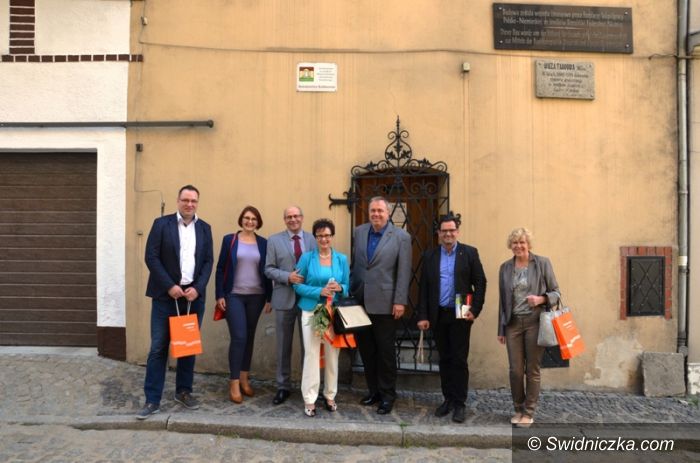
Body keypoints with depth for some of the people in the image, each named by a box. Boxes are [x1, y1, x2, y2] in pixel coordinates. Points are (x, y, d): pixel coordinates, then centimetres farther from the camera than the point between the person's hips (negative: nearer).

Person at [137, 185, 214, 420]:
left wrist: (197, 288, -9)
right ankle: (152, 400, 7)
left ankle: (183, 391, 24)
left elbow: (208, 261, 5)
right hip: (166, 294, -3)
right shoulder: (161, 224, 0)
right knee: (158, 348, -1)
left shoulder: (204, 228, 9)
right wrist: (170, 286, -13)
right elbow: (151, 257, -6)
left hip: (193, 295, 3)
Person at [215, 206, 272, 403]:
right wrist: (220, 295, -5)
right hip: (234, 295, -3)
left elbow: (267, 272, 8)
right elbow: (220, 268, 1)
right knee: (239, 337, -10)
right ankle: (234, 383, 1)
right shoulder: (229, 240, 1)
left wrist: (269, 298, 5)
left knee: (249, 337, 10)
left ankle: (244, 379, 23)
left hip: (256, 296, 3)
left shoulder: (263, 243, 6)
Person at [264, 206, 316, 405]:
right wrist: (288, 277, -17)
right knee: (283, 346, 9)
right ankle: (283, 387, 23)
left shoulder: (313, 239, 5)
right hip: (285, 299, 0)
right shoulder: (274, 240, 3)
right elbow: (269, 269, -1)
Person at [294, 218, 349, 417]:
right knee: (311, 354, -3)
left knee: (332, 355, 9)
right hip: (312, 312, -2)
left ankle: (330, 395, 24)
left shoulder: (342, 259, 5)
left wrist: (340, 288, -15)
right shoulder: (307, 257, -1)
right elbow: (298, 285, -2)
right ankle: (309, 399, 7)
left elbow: (348, 286, 8)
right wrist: (319, 291, -17)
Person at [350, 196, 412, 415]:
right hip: (360, 301, 4)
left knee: (386, 352, 5)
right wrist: (351, 291, 9)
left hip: (384, 303, -4)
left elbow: (404, 272, -7)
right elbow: (354, 263, 12)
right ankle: (373, 390, 25)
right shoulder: (358, 232, 8)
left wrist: (400, 301, -11)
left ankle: (387, 395, 20)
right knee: (366, 350, 10)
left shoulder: (401, 237, -4)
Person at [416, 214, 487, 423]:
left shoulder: (470, 253, 0)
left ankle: (459, 403, 12)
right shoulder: (430, 256, 6)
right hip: (438, 315, 3)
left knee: (459, 359, 2)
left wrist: (475, 309, -9)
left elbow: (480, 282, 0)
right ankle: (448, 399, 23)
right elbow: (424, 287, 5)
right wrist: (423, 316, 0)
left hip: (460, 315, -2)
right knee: (444, 359, 11)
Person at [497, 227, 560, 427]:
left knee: (532, 369, 4)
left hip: (535, 322, -3)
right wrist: (501, 329, 12)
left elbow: (555, 292, 2)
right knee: (515, 370, 4)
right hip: (513, 323, 3)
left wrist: (541, 299, -20)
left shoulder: (542, 263, -1)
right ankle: (518, 409, 23)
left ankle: (529, 412, 18)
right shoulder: (505, 267, 8)